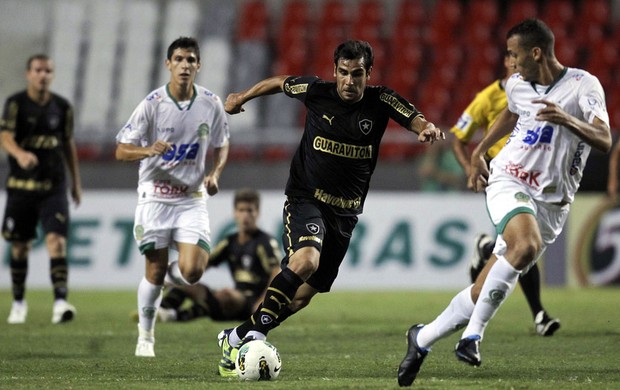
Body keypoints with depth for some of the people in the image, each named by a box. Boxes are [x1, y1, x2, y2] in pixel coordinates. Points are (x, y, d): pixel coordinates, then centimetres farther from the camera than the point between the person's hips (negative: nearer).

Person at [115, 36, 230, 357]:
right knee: (155, 272, 1)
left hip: (192, 198, 2)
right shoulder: (152, 104, -10)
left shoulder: (211, 104, -2)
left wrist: (214, 173, -6)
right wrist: (149, 150, -29)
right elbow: (121, 151, -9)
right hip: (155, 196, -2)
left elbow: (221, 146, 14)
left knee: (191, 271, -13)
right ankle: (145, 336, 21)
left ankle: (171, 275, 24)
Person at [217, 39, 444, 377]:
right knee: (305, 260, -32)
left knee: (304, 295, 5)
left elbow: (415, 120, -17)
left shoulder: (381, 102, -5)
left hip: (345, 213, 3)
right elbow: (279, 82, 11)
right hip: (306, 200, -3)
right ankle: (253, 332, -25)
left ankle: (235, 339, 20)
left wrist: (428, 129, -40)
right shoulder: (316, 92, -7)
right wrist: (242, 98, 25)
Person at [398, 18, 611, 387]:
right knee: (527, 245, -34)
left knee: (484, 292, 0)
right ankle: (473, 334, -29)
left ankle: (422, 339, 19)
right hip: (509, 182, 1)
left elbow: (605, 141, -18)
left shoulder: (584, 85, -6)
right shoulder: (517, 84, 9)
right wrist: (479, 151, 35)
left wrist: (567, 120, -33)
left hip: (551, 204, -1)